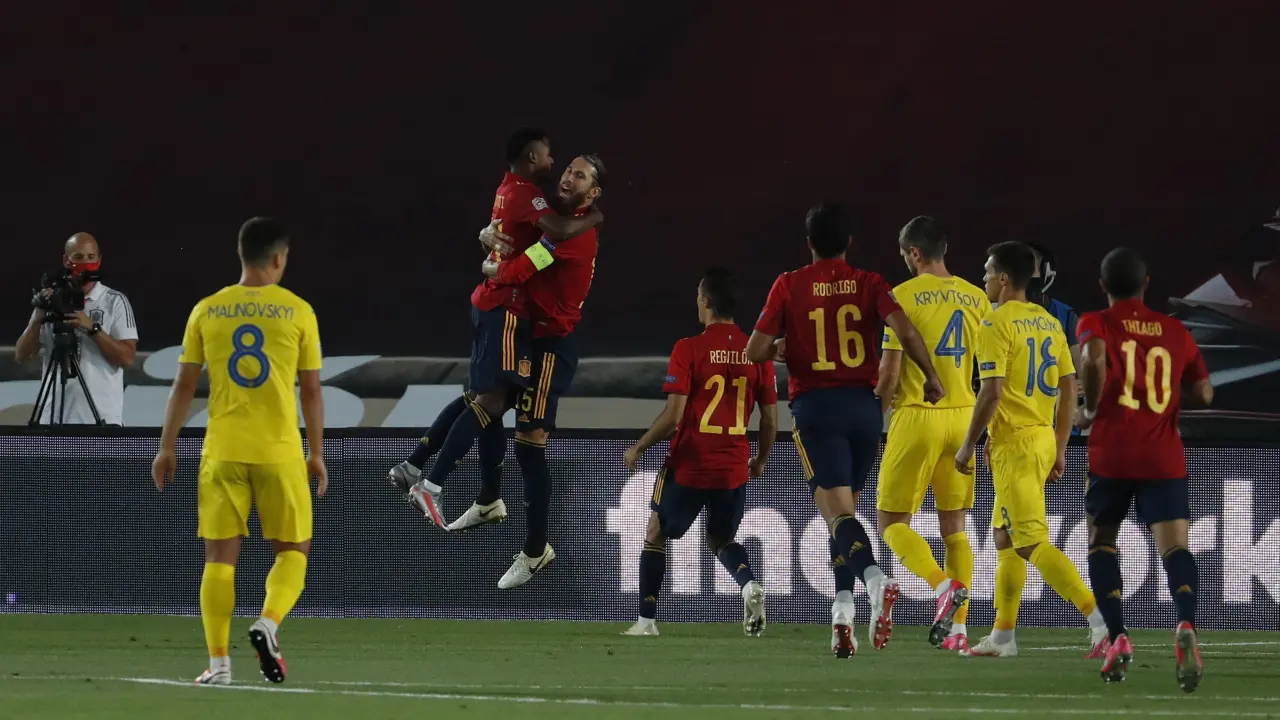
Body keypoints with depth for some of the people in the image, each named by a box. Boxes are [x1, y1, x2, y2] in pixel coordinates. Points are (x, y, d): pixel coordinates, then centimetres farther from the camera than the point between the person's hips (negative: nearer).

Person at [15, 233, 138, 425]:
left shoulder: (115, 302, 2)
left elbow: (127, 357, -6)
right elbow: (21, 355, 7)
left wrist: (92, 328, -17)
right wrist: (38, 318, -9)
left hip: (101, 419, -3)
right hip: (54, 419, 3)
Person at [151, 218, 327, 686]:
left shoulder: (207, 311, 3)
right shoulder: (298, 312, -1)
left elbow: (184, 385, 5)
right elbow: (311, 390, 2)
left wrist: (167, 447, 13)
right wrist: (317, 454, 10)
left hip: (223, 453, 2)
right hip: (280, 453, -2)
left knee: (220, 556, 6)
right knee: (292, 550, 11)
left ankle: (218, 662, 0)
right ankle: (268, 624, -14)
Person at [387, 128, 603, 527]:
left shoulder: (509, 189, 15)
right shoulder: (525, 194, -15)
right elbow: (558, 230, -32)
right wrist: (597, 217, -16)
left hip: (490, 303, 10)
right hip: (506, 307, -10)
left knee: (478, 395, 18)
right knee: (492, 400, -14)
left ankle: (411, 467, 20)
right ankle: (431, 486, -20)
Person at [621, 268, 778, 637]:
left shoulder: (688, 349, -11)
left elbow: (673, 415, -15)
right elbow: (770, 417, 4)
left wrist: (638, 449, -1)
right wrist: (761, 460, 21)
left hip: (688, 466, -4)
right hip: (733, 468, 4)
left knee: (655, 535, 17)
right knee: (721, 541, 22)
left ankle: (647, 620, 15)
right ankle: (750, 584, -8)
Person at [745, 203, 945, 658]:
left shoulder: (789, 286, 0)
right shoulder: (869, 284, 4)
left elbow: (755, 351, -3)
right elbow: (905, 330, -12)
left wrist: (782, 349, 18)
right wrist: (932, 378, 0)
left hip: (816, 406, -3)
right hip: (864, 405, 3)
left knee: (837, 511, -10)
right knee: (845, 507, 18)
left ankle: (875, 578, -39)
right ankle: (842, 613, 9)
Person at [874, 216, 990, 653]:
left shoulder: (903, 297, -8)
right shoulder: (976, 299, 7)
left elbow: (889, 372, -10)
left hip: (916, 418, -5)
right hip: (962, 417, 5)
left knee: (893, 522, 4)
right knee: (954, 525, 11)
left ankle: (943, 585, -21)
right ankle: (957, 629, 4)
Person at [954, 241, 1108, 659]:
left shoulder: (997, 324, -12)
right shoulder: (1049, 323, 11)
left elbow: (991, 393, -19)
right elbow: (1069, 390, 13)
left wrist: (967, 447, -10)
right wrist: (1060, 450, 18)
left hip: (1014, 443, -9)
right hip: (1044, 437, 9)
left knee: (1032, 542, -10)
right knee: (1005, 537, 18)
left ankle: (1100, 619, -22)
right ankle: (1002, 636, 22)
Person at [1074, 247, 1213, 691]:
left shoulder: (1096, 323, 2)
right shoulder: (1175, 332, 13)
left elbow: (1094, 358, -21)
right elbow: (1204, 393, 17)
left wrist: (1092, 410, -6)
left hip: (1111, 455, -1)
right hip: (1165, 459, 1)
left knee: (1101, 542, 17)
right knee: (1175, 546, -10)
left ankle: (1117, 637, 1)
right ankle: (1186, 625, -39)